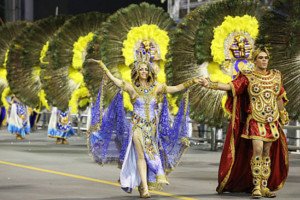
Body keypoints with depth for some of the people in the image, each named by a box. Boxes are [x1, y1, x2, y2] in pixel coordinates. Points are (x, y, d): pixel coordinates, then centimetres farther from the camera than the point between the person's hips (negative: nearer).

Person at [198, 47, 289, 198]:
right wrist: (210, 85, -27)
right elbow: (230, 86, -14)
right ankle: (256, 187, -10)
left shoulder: (275, 76, 10)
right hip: (255, 120, -4)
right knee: (258, 150, -16)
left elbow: (279, 98, 19)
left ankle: (265, 187, 10)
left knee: (267, 152, 6)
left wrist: (282, 116, 22)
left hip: (272, 121, 4)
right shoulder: (248, 77, -4)